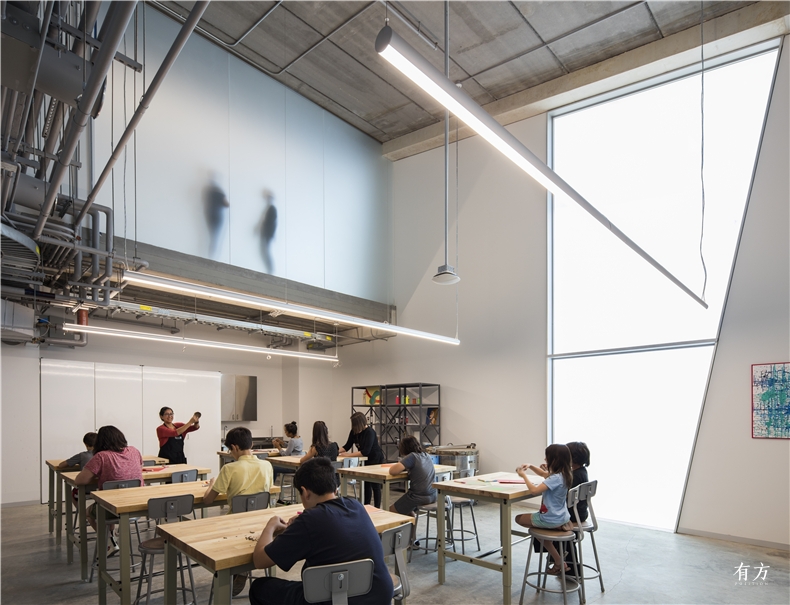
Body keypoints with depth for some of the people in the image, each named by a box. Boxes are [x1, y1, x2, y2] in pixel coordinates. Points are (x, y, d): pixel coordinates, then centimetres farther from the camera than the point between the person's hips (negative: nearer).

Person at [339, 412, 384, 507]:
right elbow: (347, 446, -4)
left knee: (375, 485, -1)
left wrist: (349, 455, -34)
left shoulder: (370, 432, -28)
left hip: (376, 459, -7)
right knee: (366, 483, 12)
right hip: (366, 460, 7)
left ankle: (377, 509, 9)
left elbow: (365, 451, -34)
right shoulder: (354, 432, -8)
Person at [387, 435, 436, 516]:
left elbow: (392, 471, -22)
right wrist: (407, 468, 12)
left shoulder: (412, 456, -16)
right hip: (433, 496, 8)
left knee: (392, 510, 13)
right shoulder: (427, 456, 7)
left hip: (419, 496, -8)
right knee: (406, 508, 32)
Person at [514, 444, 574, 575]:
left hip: (551, 519, -9)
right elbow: (543, 474, 19)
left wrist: (524, 475, -18)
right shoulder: (563, 474, 1)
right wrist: (531, 466, 4)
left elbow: (534, 490, -32)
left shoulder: (555, 478, -27)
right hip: (562, 517, 9)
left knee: (519, 519, 11)